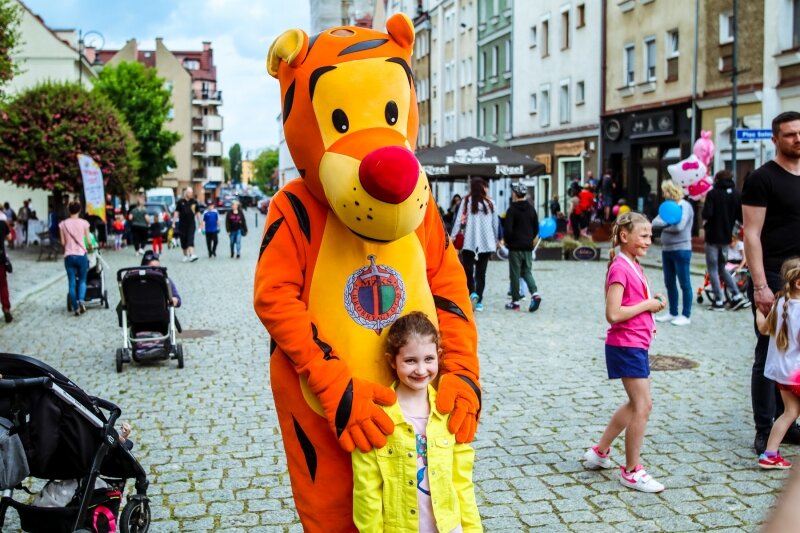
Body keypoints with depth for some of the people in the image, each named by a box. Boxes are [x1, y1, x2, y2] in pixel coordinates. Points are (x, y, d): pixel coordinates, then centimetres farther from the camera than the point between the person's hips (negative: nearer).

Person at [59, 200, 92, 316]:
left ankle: (75, 307, 7)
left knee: (72, 282, 7)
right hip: (81, 255, -1)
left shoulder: (63, 224, 0)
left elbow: (63, 243, 3)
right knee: (82, 280, 12)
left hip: (69, 256, 1)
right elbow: (88, 240, 2)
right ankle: (81, 300, -12)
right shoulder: (84, 223, -4)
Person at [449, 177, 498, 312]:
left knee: (468, 270, 8)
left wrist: (452, 236, -4)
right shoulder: (490, 203, 4)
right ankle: (479, 301, 4)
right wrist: (496, 240, 23)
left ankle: (472, 294, -13)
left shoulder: (467, 201, -1)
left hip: (470, 242, -2)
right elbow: (495, 224, 10)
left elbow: (460, 220, -7)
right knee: (481, 272, 8)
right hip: (486, 242, 2)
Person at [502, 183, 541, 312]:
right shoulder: (531, 209, 7)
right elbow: (536, 228, 11)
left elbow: (507, 229, -16)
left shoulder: (512, 209, -11)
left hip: (515, 247, -5)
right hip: (528, 247, 5)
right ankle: (535, 294, -8)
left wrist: (506, 241, 0)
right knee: (526, 271, 13)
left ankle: (515, 302, 6)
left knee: (515, 274, 2)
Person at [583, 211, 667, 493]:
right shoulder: (620, 268, -17)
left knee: (637, 404, 19)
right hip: (626, 345, -10)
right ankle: (631, 472, 7)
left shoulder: (634, 266, 13)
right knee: (642, 406, -5)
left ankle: (598, 452, 30)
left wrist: (650, 306, 6)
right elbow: (613, 314, -25)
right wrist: (647, 304, -17)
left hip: (635, 345, 10)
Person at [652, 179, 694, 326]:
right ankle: (672, 313, 23)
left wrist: (663, 224, -6)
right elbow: (655, 222, 2)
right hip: (666, 249, 8)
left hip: (681, 250, -8)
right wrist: (668, 222, -16)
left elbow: (679, 227, -20)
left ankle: (686, 315, 5)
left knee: (684, 283, -1)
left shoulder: (685, 206, -10)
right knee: (669, 283, 13)